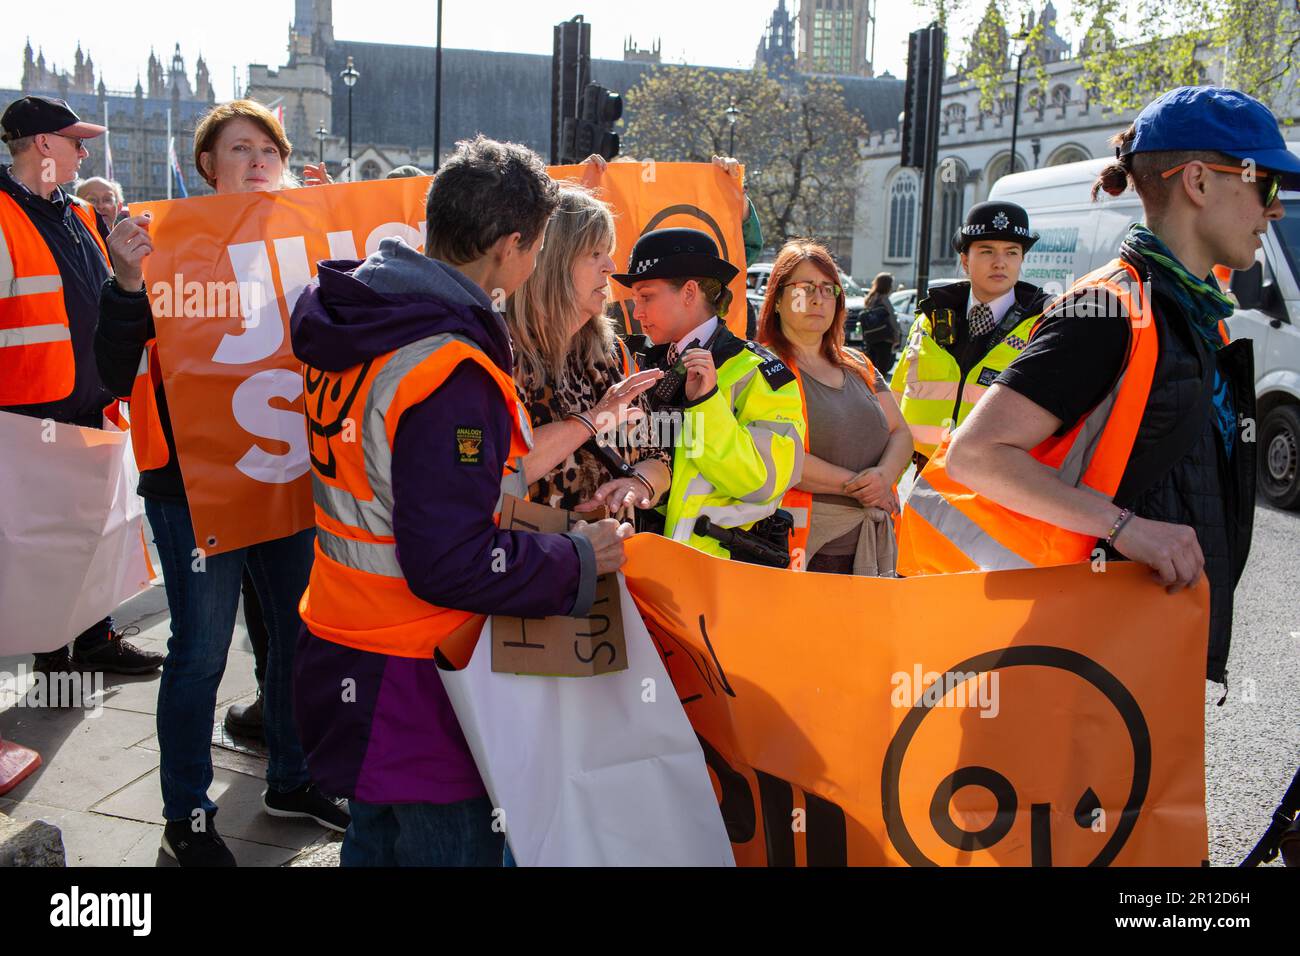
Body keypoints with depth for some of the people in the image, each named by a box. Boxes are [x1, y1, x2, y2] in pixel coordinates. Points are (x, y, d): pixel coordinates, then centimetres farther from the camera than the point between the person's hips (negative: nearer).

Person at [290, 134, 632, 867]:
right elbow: (451, 564, -28)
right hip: (415, 676, -9)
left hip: (347, 647, 9)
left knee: (378, 840, 25)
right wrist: (578, 559, -15)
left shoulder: (359, 324, 4)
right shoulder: (451, 374, -26)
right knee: (458, 845, 7)